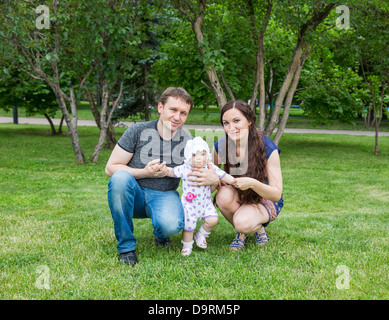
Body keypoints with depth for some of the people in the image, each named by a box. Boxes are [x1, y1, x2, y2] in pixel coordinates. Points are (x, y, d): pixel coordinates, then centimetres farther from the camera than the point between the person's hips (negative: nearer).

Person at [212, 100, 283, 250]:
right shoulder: (220, 146, -12)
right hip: (237, 198, 4)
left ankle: (258, 228, 3)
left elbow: (277, 195, -21)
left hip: (265, 200, -3)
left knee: (243, 223, -35)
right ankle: (242, 232, -3)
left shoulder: (267, 149, -22)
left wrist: (252, 183, -40)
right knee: (224, 195, -33)